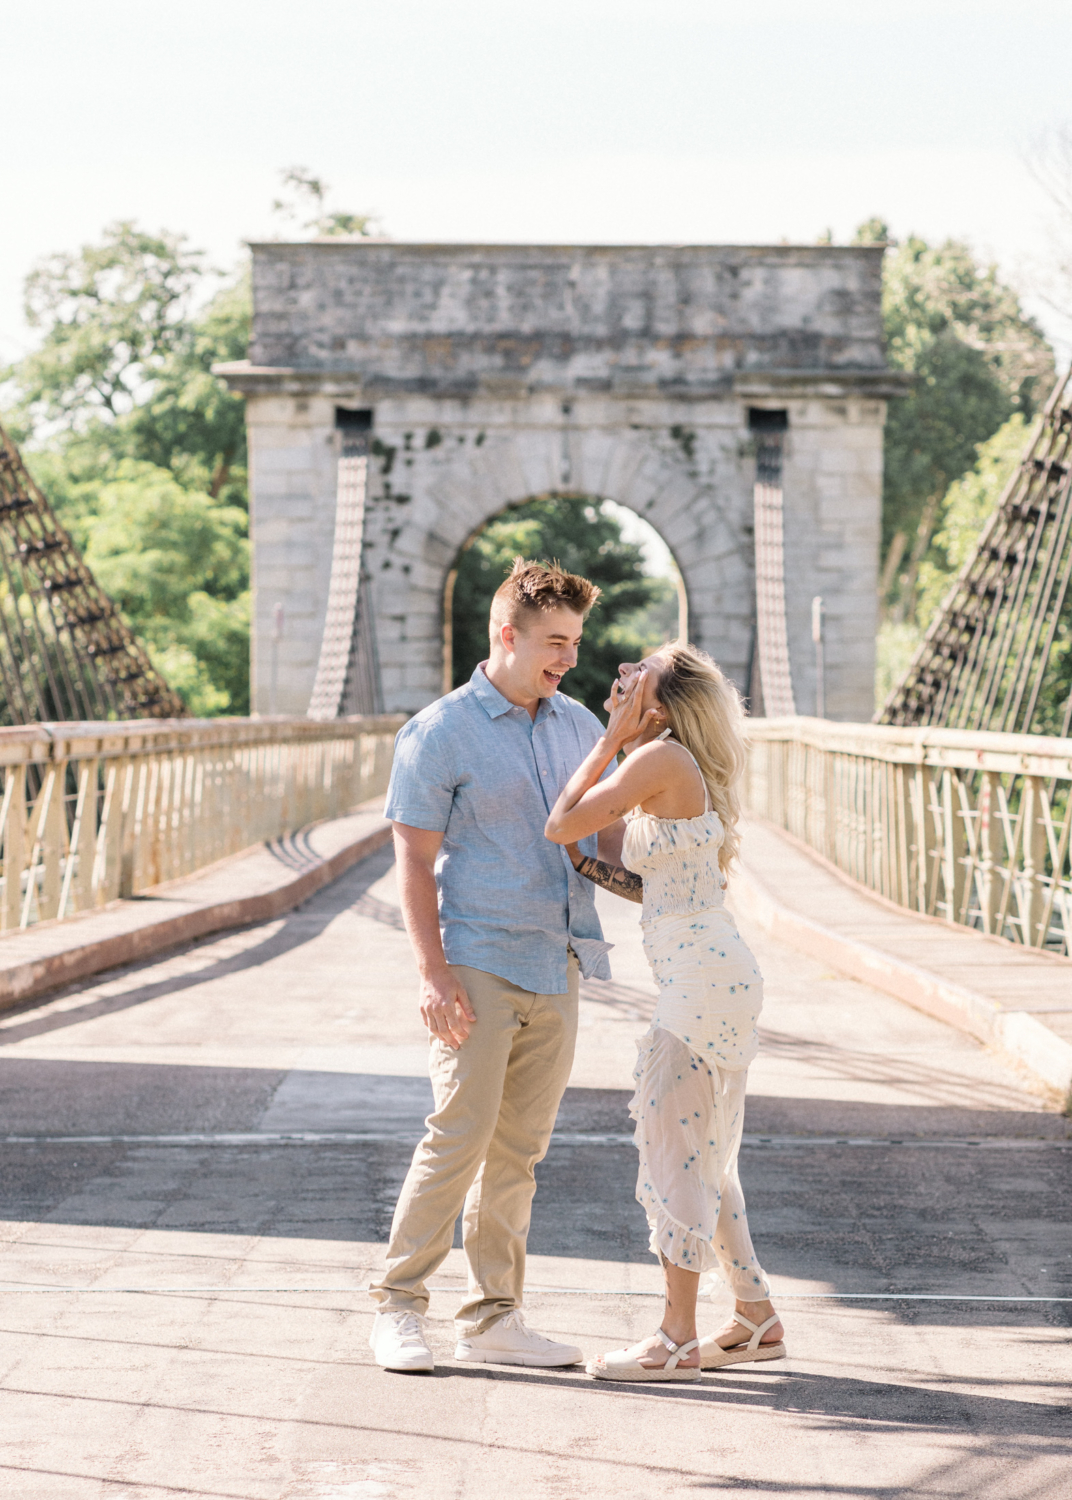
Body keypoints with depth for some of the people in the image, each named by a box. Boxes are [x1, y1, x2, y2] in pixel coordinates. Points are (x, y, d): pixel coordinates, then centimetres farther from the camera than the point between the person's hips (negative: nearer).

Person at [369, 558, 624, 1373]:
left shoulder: (578, 725, 12)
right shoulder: (440, 734, -5)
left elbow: (609, 832, 20)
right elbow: (415, 862, -7)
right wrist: (433, 973, -14)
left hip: (556, 966, 6)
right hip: (478, 963, -6)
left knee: (520, 1149, 8)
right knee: (460, 1135, -11)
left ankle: (493, 1317, 14)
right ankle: (399, 1305, -1)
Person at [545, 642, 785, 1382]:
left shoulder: (660, 759, -13)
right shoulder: (689, 770, 16)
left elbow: (560, 826, -11)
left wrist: (609, 742, -4)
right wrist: (587, 865, 16)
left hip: (703, 979, -10)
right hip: (721, 978, 10)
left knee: (673, 1148, -3)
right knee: (703, 1156, 16)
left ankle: (677, 1339, 2)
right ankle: (757, 1319, 22)